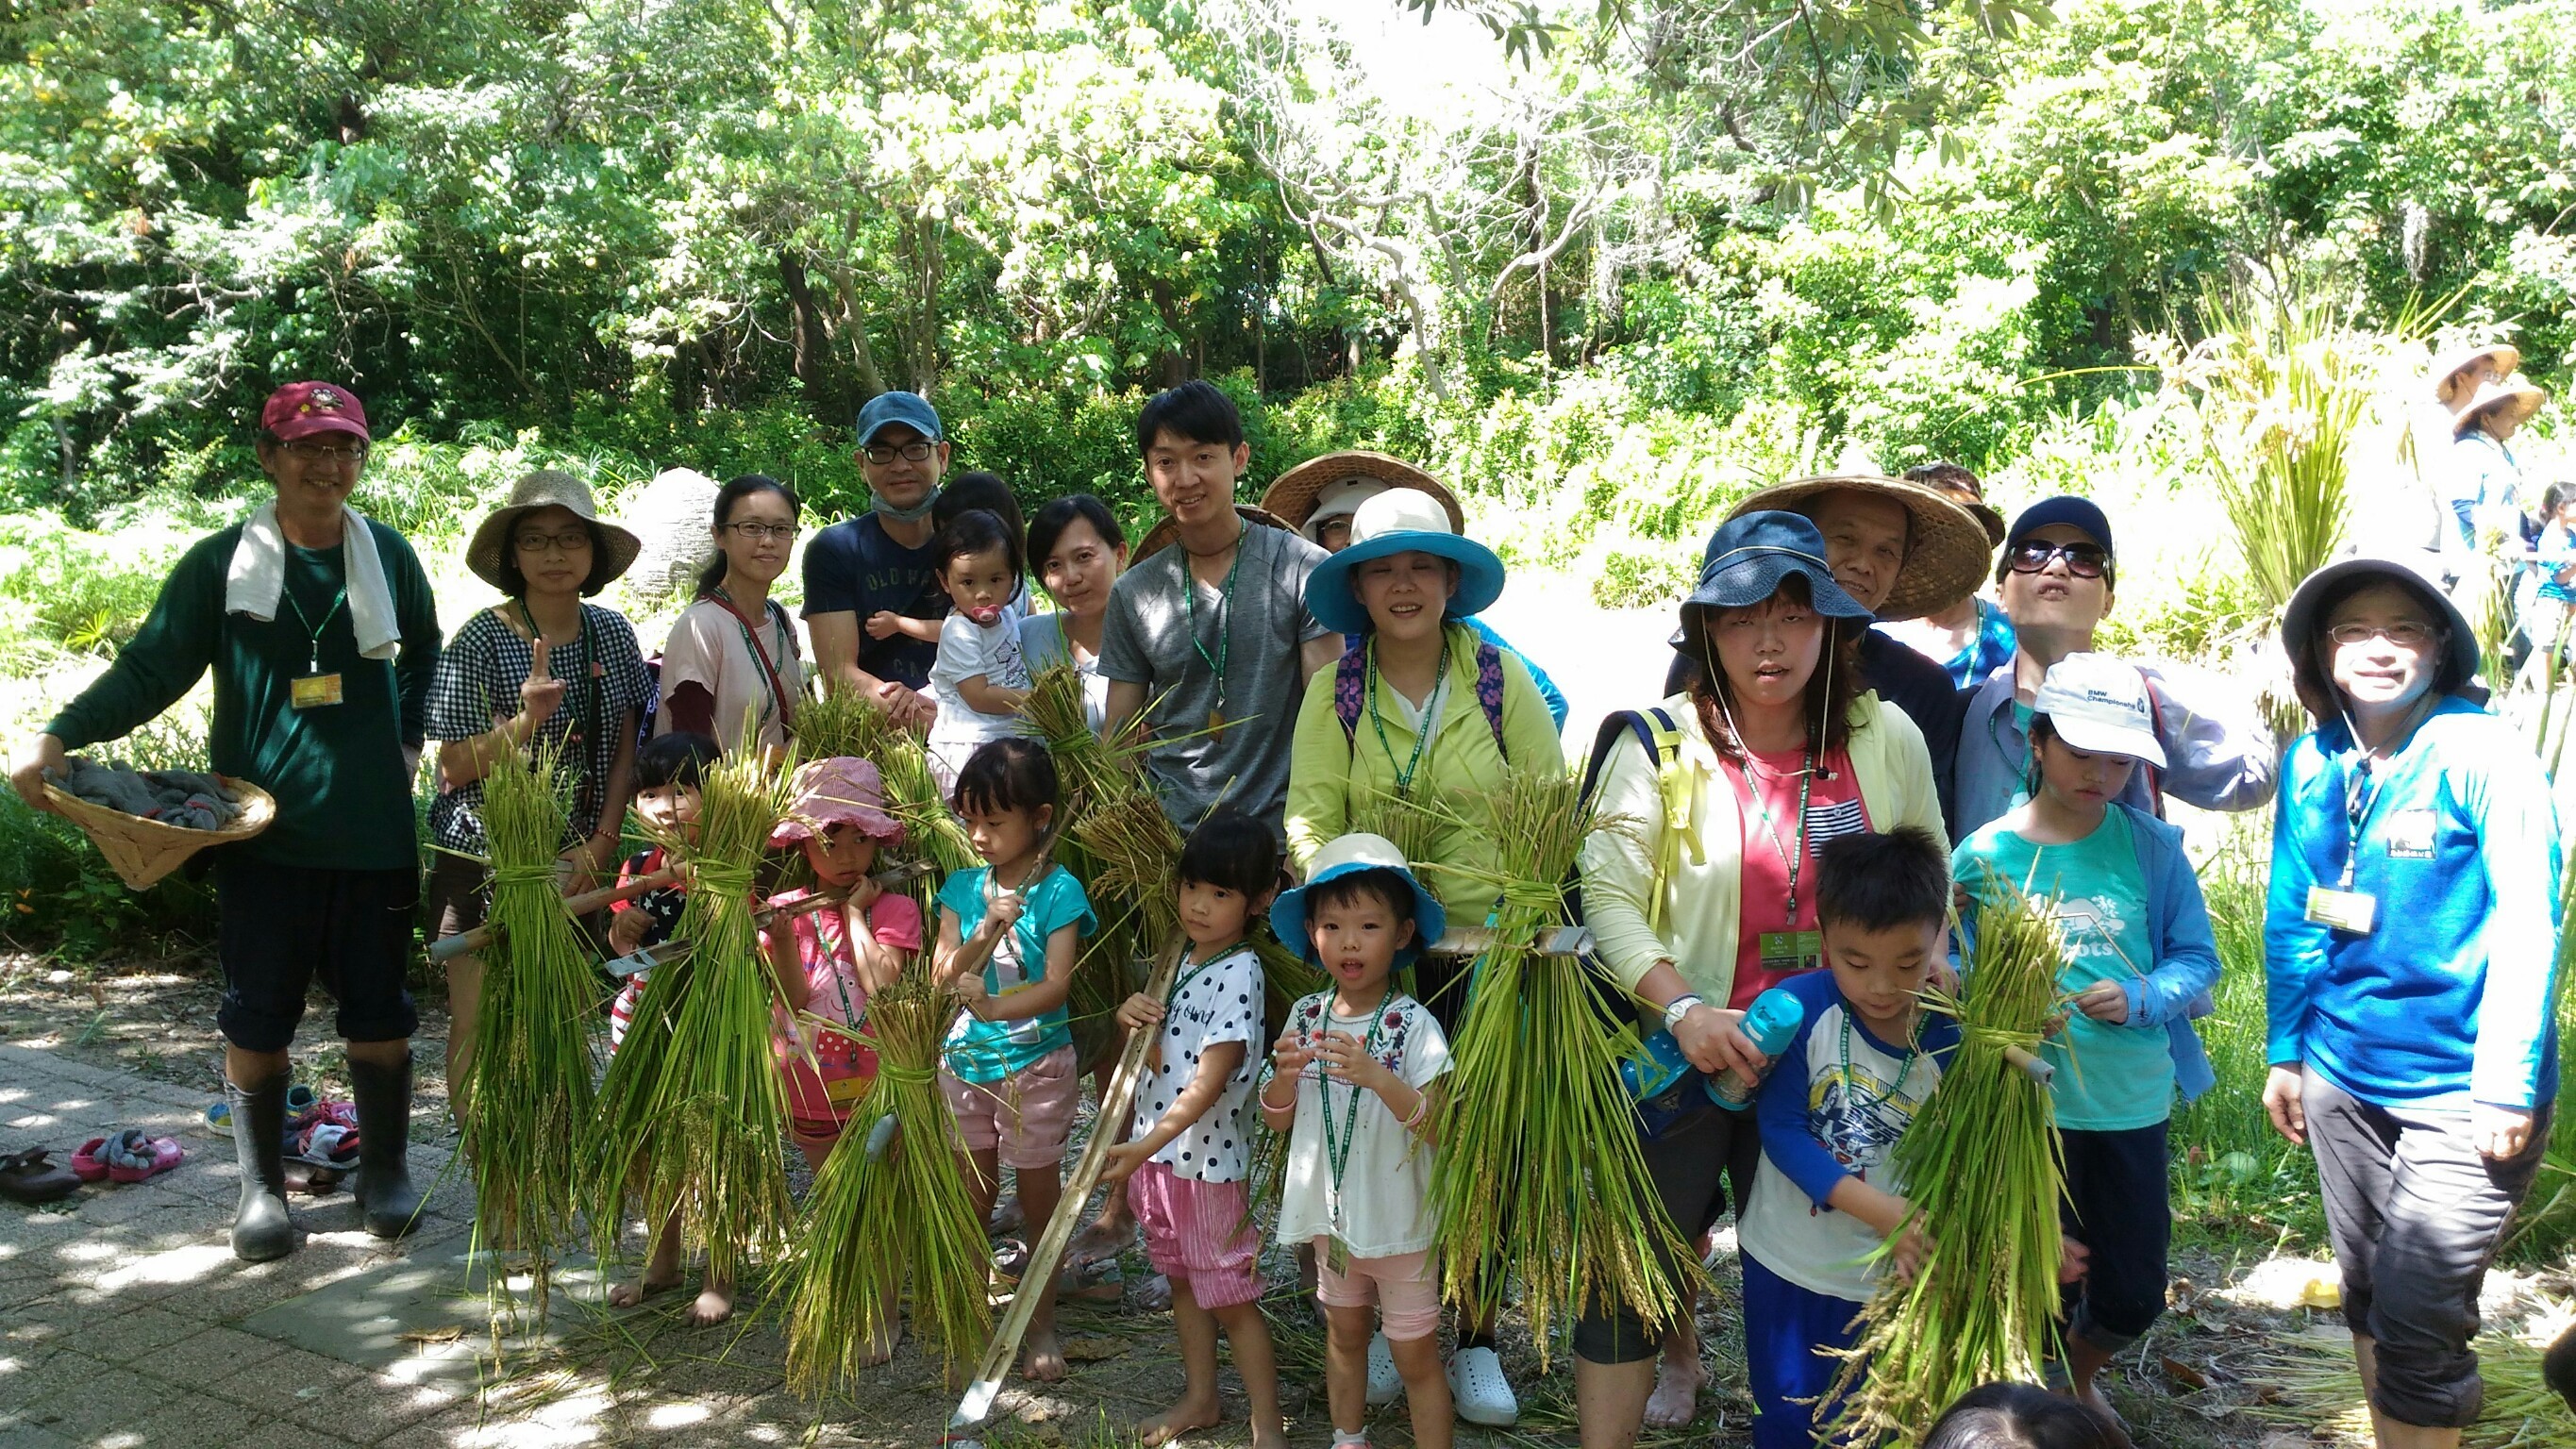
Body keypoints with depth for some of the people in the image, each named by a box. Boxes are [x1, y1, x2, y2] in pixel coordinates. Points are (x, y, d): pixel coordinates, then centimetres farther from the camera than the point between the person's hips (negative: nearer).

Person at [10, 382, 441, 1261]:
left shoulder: (387, 555, 4)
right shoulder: (221, 563, -1)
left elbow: (424, 656, 20)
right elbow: (151, 669, -3)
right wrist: (58, 738, -14)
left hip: (372, 826, 1)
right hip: (263, 831, -1)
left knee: (377, 1006, 9)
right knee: (257, 1013, 6)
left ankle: (386, 1170, 25)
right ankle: (262, 1186, 20)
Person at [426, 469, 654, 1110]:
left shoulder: (612, 633, 2)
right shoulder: (482, 640, -10)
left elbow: (625, 746, 6)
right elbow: (455, 767, -10)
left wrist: (602, 840, -4)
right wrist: (527, 720, -26)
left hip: (575, 863, 3)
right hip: (486, 860, -3)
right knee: (480, 1024, 0)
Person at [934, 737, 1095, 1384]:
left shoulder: (1059, 891, -12)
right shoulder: (963, 887, 1)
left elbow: (1056, 984, -20)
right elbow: (944, 978, -6)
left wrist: (996, 1006, -35)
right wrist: (984, 932, -22)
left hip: (1036, 1067, -4)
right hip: (966, 1061, 4)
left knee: (1039, 1198, 9)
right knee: (971, 1198, 14)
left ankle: (1042, 1326, 24)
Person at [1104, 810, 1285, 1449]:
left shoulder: (1239, 974, -19)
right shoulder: (1179, 959, 6)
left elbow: (1209, 1082, -24)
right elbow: (1154, 1050, 17)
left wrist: (1146, 1147, -30)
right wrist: (1132, 1013, -6)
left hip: (1209, 1161, -8)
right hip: (1154, 1152, 8)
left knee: (1231, 1297, 1)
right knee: (1182, 1281, 20)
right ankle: (1200, 1397, 36)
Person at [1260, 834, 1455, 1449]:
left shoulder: (1413, 1025, -17)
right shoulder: (1306, 1016, -2)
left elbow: (1437, 1125, -22)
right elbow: (1278, 1121, 2)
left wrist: (1376, 1076, -36)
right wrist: (1286, 1072, -19)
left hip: (1399, 1218, -5)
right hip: (1330, 1213, 5)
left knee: (1415, 1353, 4)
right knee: (1343, 1333, 23)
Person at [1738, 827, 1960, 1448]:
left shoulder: (1951, 1040, -13)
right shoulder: (1800, 1008, -18)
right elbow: (1781, 1128, -18)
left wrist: (1917, 1236, -29)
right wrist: (1878, 1209, -27)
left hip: (1887, 1278, 1)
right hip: (1787, 1262, -1)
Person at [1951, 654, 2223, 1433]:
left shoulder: (2151, 845, -3)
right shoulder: (1983, 855, -7)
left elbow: (2197, 958, 2)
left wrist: (2140, 999, -17)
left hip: (2133, 1098, 2)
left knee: (2133, 1293, 14)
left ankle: (2080, 1378, 47)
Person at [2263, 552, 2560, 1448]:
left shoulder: (2482, 753, -13)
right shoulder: (2311, 765, 2)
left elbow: (2526, 925, -14)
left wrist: (2508, 1090, -16)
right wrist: (2286, 1053, 10)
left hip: (2459, 1095, -5)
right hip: (2343, 1080, 5)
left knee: (2417, 1330, -5)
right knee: (2367, 1300, 17)